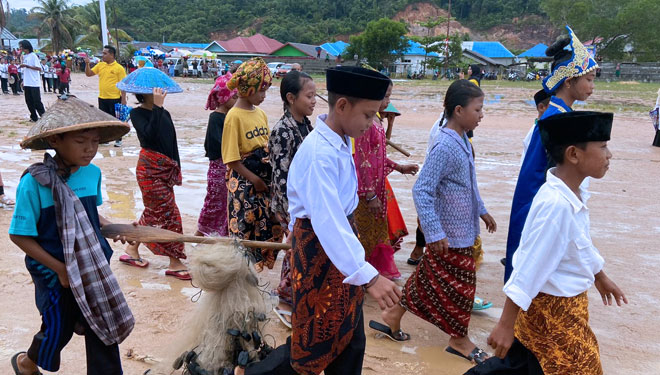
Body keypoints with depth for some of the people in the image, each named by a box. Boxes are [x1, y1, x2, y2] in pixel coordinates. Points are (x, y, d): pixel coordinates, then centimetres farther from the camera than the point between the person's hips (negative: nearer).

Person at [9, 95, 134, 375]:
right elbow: (19, 235, -16)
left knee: (104, 330, 13)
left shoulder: (93, 173, -7)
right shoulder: (34, 182, -22)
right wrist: (60, 269, -16)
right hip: (55, 274, -4)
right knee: (58, 330, 18)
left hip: (95, 268, 4)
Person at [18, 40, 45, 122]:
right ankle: (34, 117, 13)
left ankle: (43, 115, 4)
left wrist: (26, 66, -18)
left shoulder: (33, 55, -7)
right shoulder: (24, 57, 14)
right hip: (27, 83, 7)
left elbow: (39, 68, -14)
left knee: (37, 101, -5)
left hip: (34, 83, -7)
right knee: (29, 101, 7)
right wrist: (23, 81, 15)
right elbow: (25, 70, 18)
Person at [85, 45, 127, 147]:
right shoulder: (100, 65, 8)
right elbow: (88, 74, 11)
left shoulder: (119, 68, -9)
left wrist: (123, 99, -14)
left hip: (115, 98, -6)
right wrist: (87, 64, -5)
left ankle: (118, 140, 14)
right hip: (102, 98, 6)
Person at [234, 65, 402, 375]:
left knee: (350, 338, 18)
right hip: (319, 248, -9)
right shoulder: (320, 154, -28)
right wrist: (368, 276, -44)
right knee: (314, 342, 7)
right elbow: (328, 221, -38)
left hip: (339, 239, 9)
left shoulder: (341, 142, 2)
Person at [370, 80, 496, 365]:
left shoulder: (463, 143, 5)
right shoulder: (445, 147, -24)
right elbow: (421, 191, -27)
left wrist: (481, 211, 24)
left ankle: (393, 316, 33)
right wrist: (434, 233, -27)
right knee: (459, 286, 7)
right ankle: (460, 339, 28)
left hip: (463, 230, 9)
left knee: (427, 278, 18)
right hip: (449, 235, -9)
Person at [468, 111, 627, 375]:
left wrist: (600, 277, 32)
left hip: (568, 301, 9)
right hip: (553, 308, -9)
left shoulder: (574, 194, -1)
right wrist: (506, 324, -25)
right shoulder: (556, 204, -31)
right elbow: (528, 268, -29)